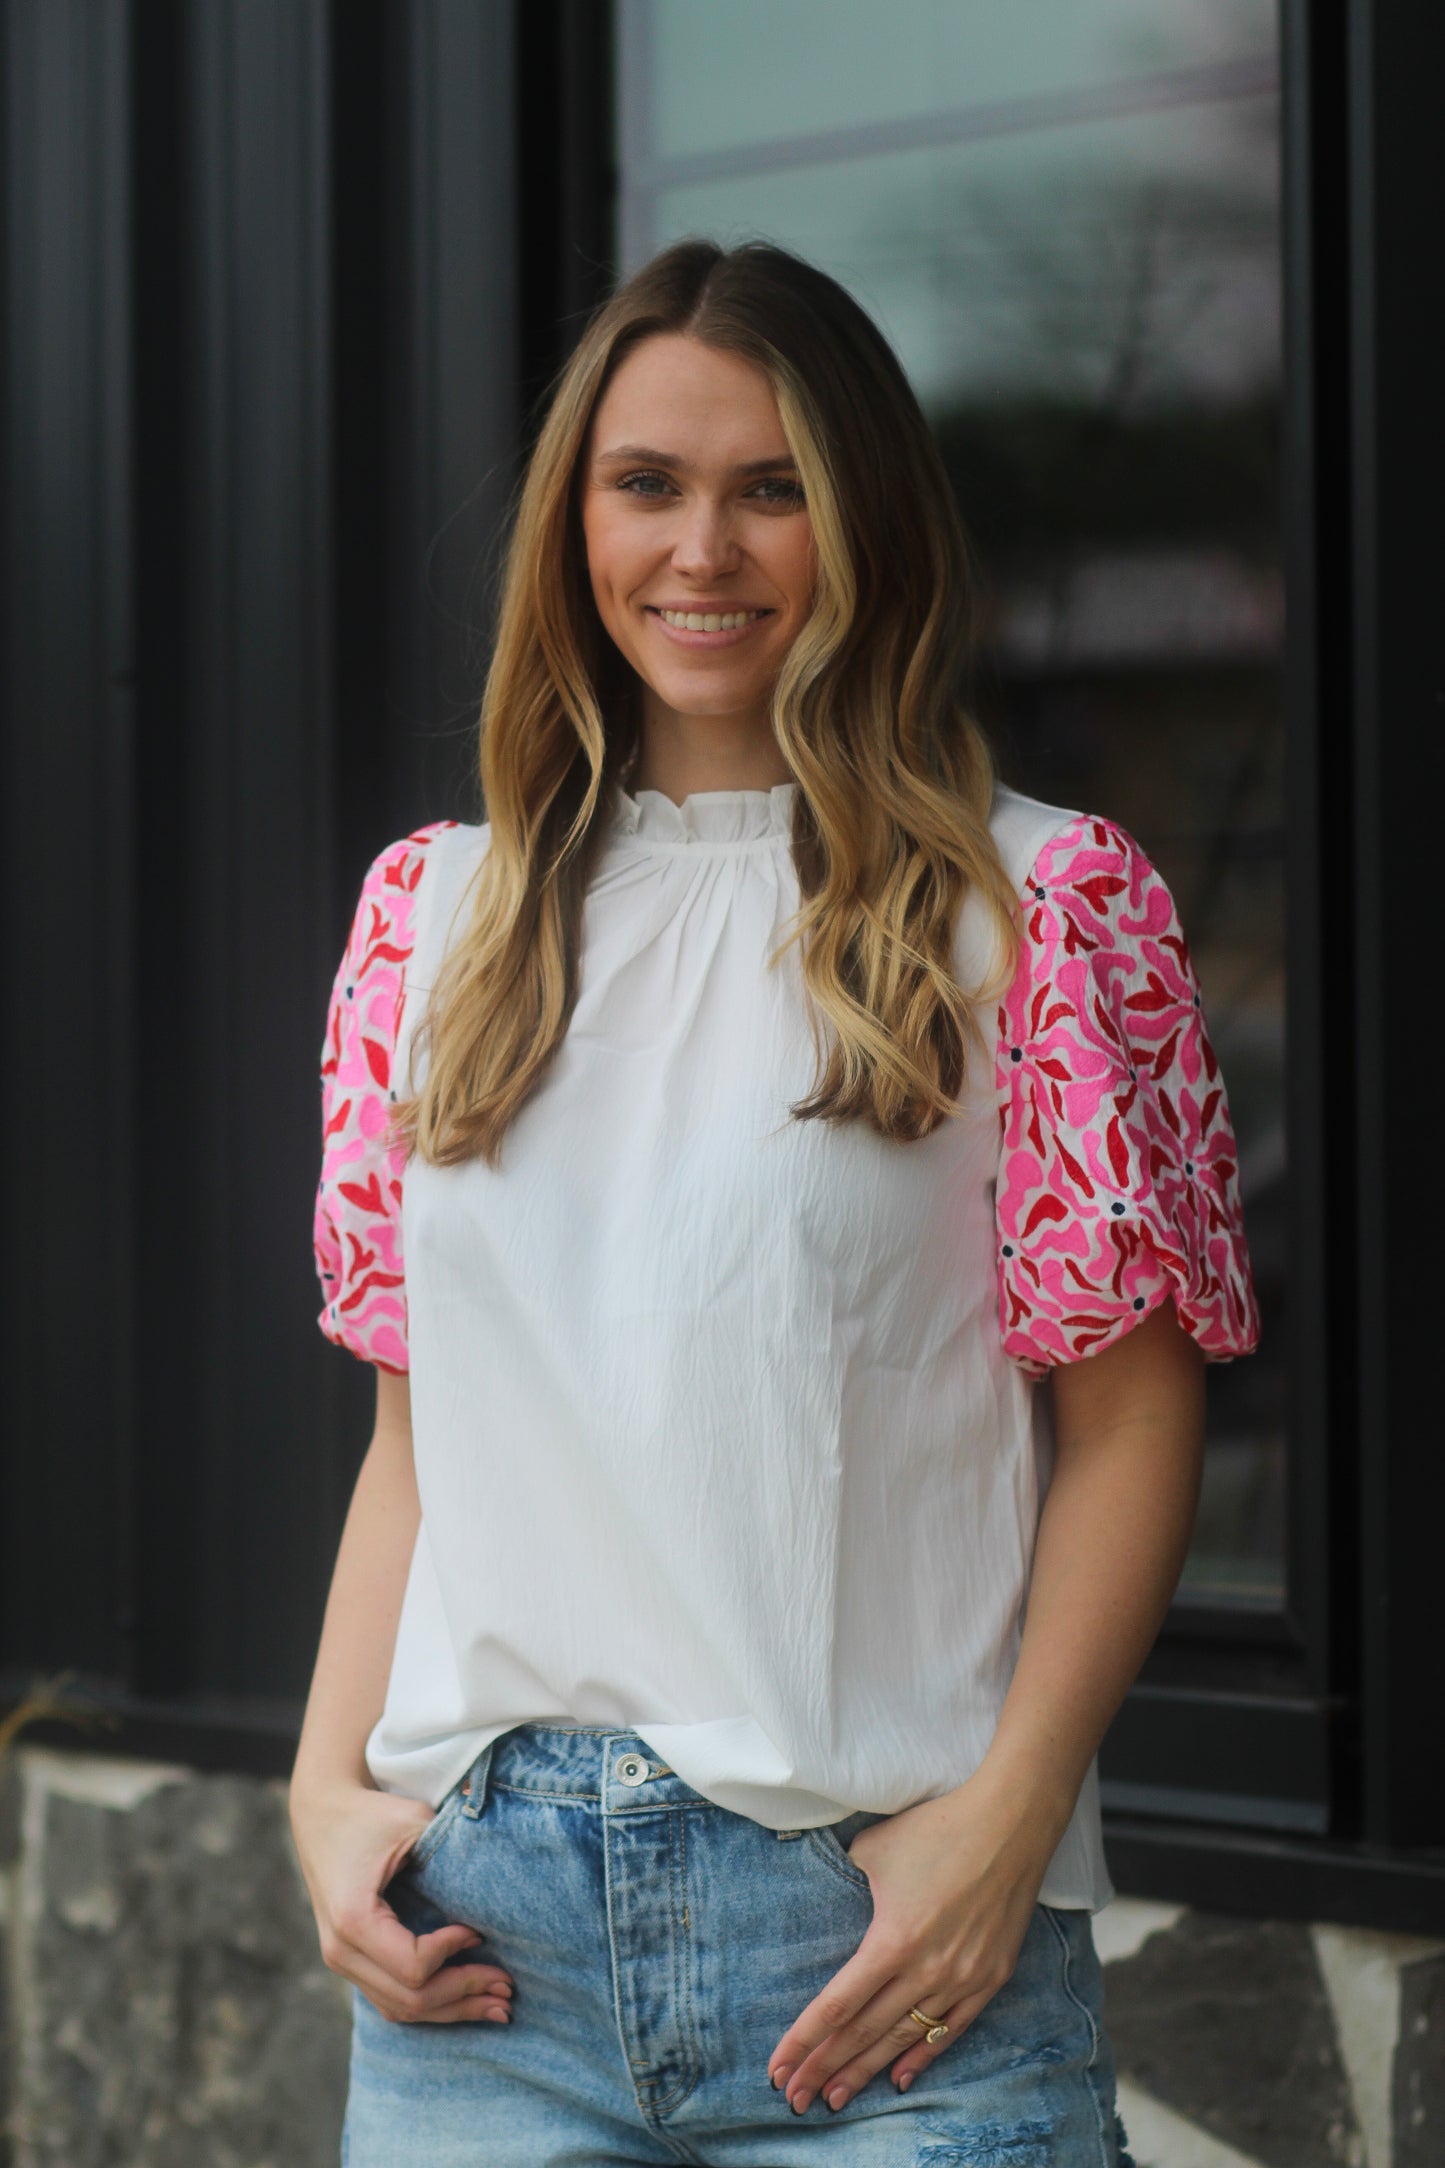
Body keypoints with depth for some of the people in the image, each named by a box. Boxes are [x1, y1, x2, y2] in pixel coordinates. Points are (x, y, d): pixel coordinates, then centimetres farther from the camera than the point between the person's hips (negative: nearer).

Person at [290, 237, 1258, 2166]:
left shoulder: (1037, 904, 1)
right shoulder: (439, 913, 12)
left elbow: (1128, 1421, -2)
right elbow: (418, 1426, 13)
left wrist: (1004, 1819, -13)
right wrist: (331, 1786, 2)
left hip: (877, 1931, -3)